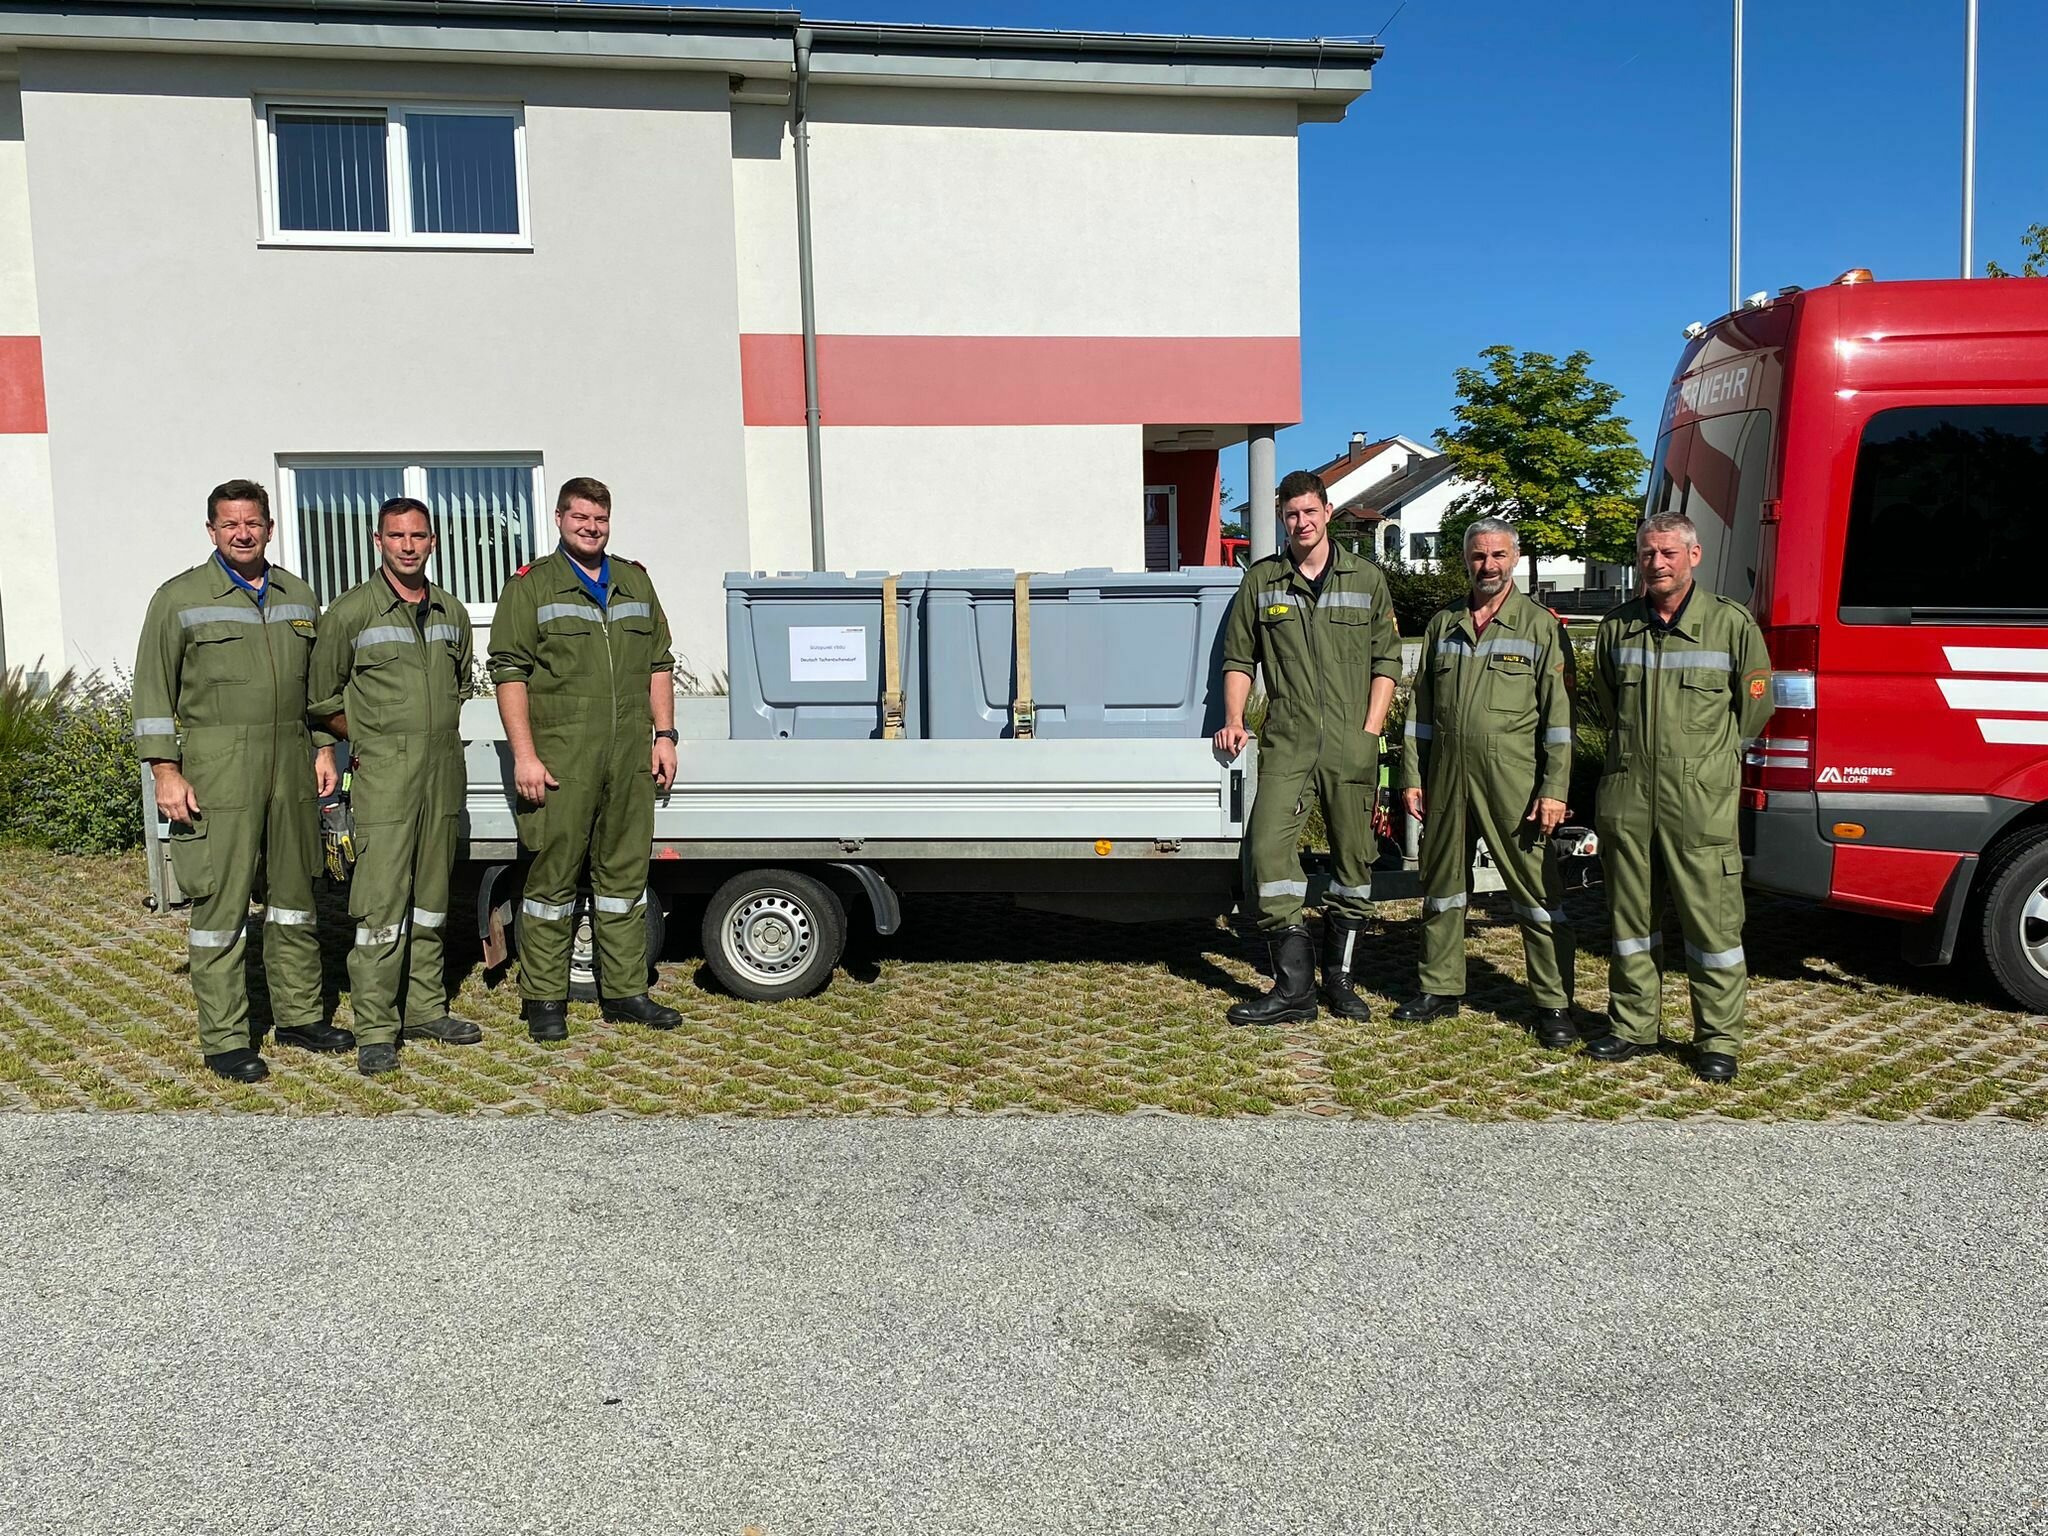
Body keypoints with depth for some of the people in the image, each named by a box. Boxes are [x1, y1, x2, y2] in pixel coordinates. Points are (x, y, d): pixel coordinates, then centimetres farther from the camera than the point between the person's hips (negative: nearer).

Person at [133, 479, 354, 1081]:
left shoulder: (298, 596, 14)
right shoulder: (180, 598, 0)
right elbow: (153, 691, -1)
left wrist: (323, 748, 12)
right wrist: (165, 770, -8)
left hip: (291, 767, 5)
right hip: (217, 771, -5)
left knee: (295, 894, 11)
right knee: (220, 903, -3)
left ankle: (299, 1015, 23)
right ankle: (224, 1039, 5)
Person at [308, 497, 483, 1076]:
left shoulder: (452, 613, 11)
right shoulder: (350, 612, -5)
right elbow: (322, 699, 2)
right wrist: (371, 741, 6)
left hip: (444, 772, 6)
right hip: (384, 777, -5)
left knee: (432, 898, 13)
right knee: (381, 903, -8)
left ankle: (427, 1010, 23)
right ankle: (374, 1032, -1)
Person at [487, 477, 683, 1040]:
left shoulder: (635, 582, 15)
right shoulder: (530, 587, 0)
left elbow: (658, 664, 18)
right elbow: (510, 673, -5)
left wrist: (664, 734, 10)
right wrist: (525, 755, -12)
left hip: (631, 756, 5)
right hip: (560, 759, -4)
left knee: (625, 872, 10)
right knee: (553, 877, 1)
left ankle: (625, 990, 20)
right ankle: (545, 999, 11)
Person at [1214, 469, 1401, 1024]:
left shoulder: (1367, 580, 9)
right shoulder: (1260, 581, 9)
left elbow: (1386, 661, 9)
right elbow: (1239, 658, 13)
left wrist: (1370, 730, 0)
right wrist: (1234, 718, -1)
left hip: (1351, 744, 1)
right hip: (1286, 739, -1)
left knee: (1353, 858, 5)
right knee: (1269, 845, -14)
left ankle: (1339, 979, 19)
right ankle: (1294, 987, -8)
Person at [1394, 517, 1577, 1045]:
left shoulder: (1539, 625, 2)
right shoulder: (1443, 625, 13)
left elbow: (1558, 714, -3)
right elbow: (1420, 707, 15)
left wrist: (1555, 789, -10)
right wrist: (1411, 776, 9)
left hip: (1513, 781, -4)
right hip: (1446, 778, 4)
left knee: (1536, 888, -2)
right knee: (1442, 885, 11)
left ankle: (1554, 1005, 6)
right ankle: (1440, 989, 24)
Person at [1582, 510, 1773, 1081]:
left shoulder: (1731, 623, -1)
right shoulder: (1617, 626, 9)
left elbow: (1754, 704, 8)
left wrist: (1708, 754, 13)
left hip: (1700, 800, -3)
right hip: (1626, 795, 4)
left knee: (1711, 920, -1)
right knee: (1631, 916, 10)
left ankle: (1718, 1040, 10)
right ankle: (1633, 1027, 22)